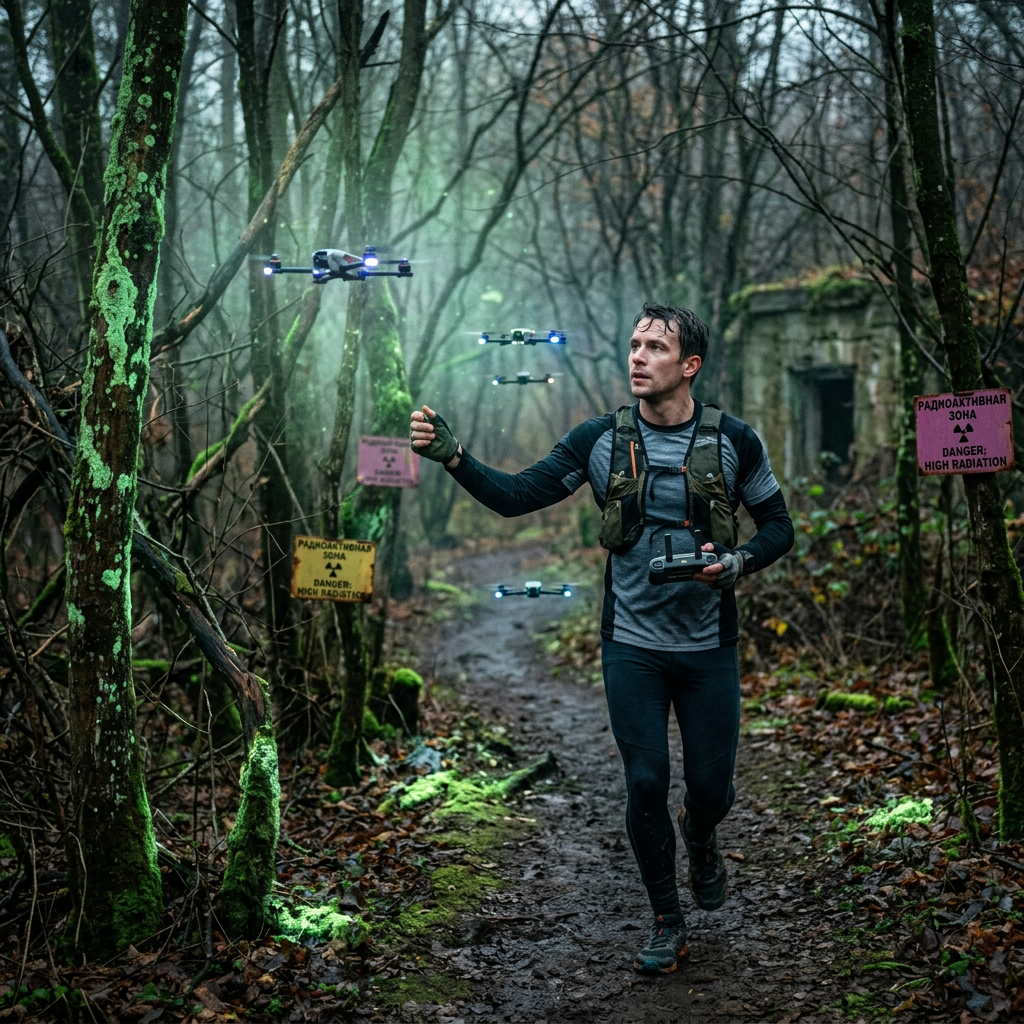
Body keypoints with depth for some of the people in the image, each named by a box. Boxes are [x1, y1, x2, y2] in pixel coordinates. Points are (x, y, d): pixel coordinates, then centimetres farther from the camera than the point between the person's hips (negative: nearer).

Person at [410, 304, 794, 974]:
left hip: (707, 647, 0)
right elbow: (515, 497, -6)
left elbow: (779, 527, 4)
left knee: (711, 785, 8)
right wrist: (452, 456, -21)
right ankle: (667, 923, 21)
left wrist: (737, 563, -16)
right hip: (632, 647, 0)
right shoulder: (600, 440, -4)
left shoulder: (733, 441, -5)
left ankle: (700, 837, 47)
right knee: (646, 785, 1)